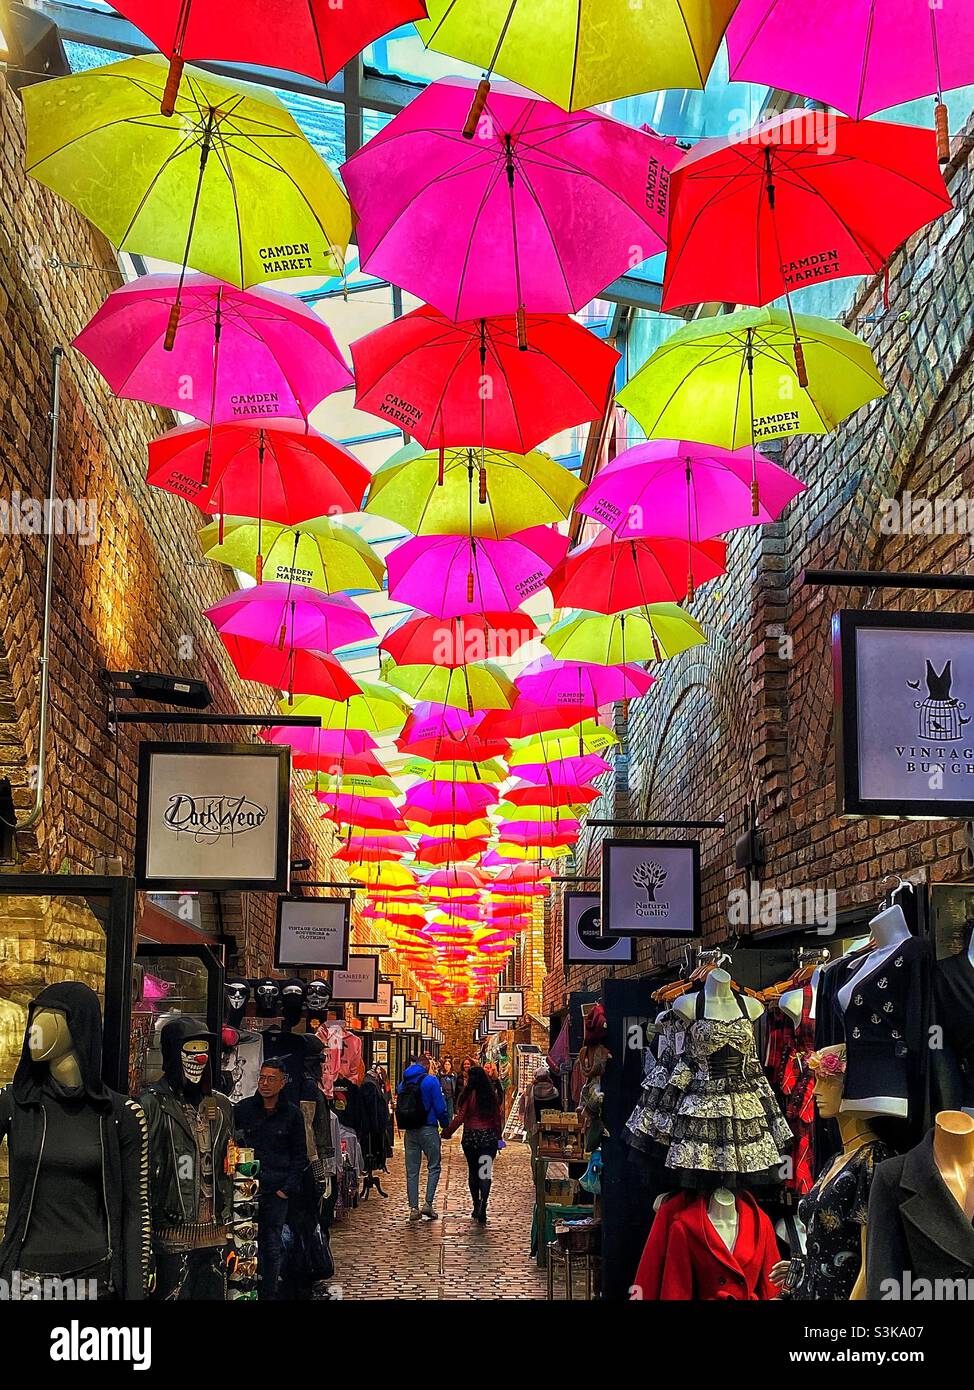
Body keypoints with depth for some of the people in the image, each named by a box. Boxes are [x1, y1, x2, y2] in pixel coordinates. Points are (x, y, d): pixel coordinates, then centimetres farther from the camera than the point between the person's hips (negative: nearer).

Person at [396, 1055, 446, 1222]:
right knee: (433, 1167, 6)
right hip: (428, 1129, -4)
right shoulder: (430, 1081, -7)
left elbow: (399, 1108, 12)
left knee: (412, 1171, 8)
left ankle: (413, 1208, 6)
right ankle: (428, 1203, -4)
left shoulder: (402, 1084, 9)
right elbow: (439, 1107, -9)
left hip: (409, 1131, 4)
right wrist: (446, 1126, 2)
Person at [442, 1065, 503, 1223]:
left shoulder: (469, 1095, -8)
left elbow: (460, 1117, -10)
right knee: (485, 1173, -3)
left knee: (473, 1172, 13)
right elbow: (497, 1117, 5)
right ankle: (482, 1209, -17)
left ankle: (477, 1207, 20)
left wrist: (447, 1132, 0)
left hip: (471, 1137, -2)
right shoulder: (492, 1095, 1)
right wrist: (498, 1136, 14)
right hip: (489, 1137, 2)